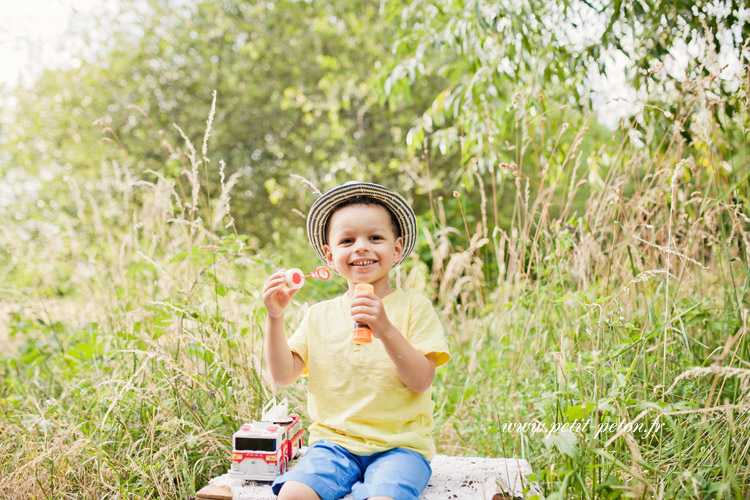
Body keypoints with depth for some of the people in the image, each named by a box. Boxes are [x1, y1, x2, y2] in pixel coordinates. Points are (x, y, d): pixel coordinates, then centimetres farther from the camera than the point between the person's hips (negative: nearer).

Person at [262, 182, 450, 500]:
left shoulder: (413, 307, 0)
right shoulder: (319, 315, 10)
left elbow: (421, 381, -9)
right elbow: (283, 375, 4)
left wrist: (385, 329, -23)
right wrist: (275, 317, -8)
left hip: (399, 445, -3)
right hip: (334, 442, 3)